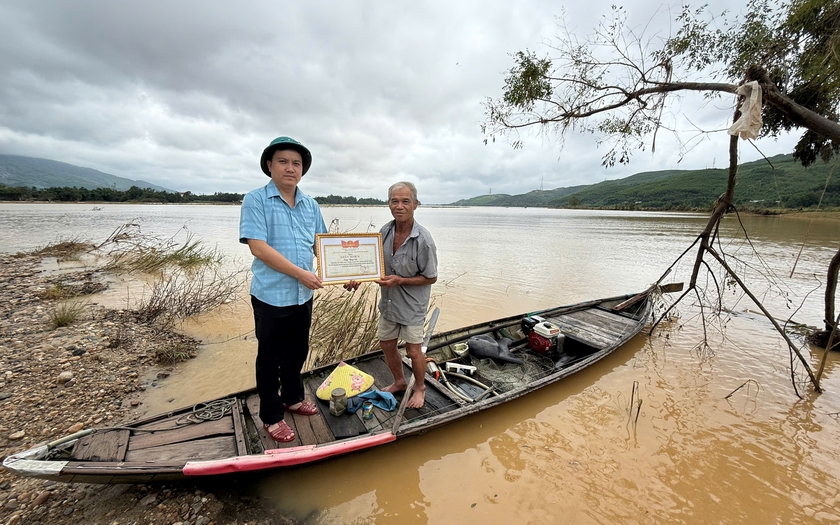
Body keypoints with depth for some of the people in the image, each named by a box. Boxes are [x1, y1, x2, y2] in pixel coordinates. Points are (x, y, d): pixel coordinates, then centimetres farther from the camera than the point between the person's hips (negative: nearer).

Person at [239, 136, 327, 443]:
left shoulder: (311, 205, 8)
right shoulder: (256, 200, -9)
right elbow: (258, 248, -18)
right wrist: (301, 274, -20)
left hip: (304, 295, 6)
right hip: (271, 295, -5)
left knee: (298, 352, 20)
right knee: (270, 357, 11)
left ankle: (293, 398, 42)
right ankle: (271, 416, 29)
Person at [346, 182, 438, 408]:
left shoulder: (423, 240, -23)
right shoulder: (385, 232, -6)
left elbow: (431, 278, -14)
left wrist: (399, 280, -22)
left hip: (412, 304, -6)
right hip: (389, 301, 6)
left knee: (413, 351, 6)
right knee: (386, 344, 18)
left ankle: (420, 388, 36)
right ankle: (399, 382, 44)